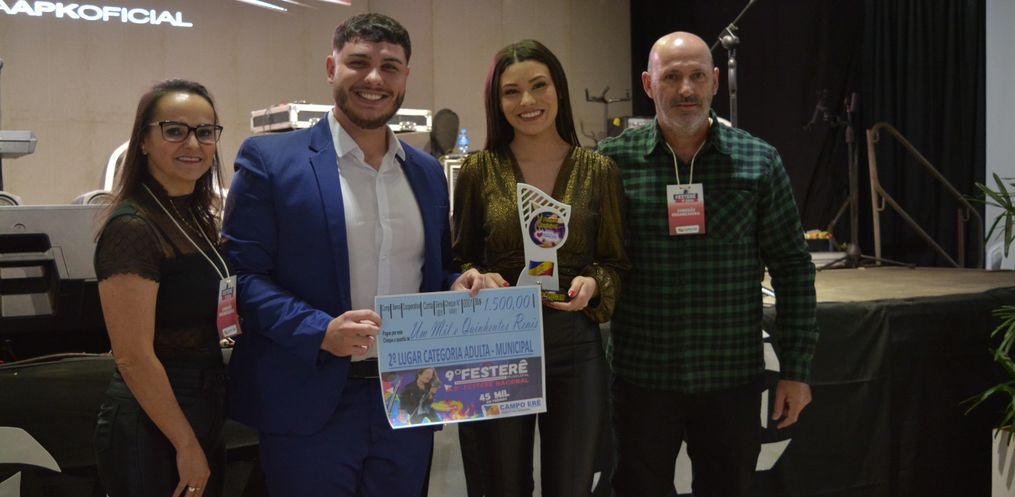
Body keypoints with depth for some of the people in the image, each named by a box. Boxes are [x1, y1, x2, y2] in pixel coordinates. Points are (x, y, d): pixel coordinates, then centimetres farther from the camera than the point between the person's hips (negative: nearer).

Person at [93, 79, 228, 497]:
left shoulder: (198, 217, 8)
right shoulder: (133, 228, -18)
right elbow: (133, 356, -22)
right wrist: (187, 446, -17)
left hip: (202, 418, 9)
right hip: (152, 432, -8)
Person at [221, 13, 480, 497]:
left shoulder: (428, 173, 11)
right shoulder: (269, 160, -4)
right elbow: (243, 273, -7)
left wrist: (461, 286, -4)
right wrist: (319, 330, -21)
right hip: (310, 407, -4)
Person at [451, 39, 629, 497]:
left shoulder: (598, 170, 0)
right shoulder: (479, 170, 0)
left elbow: (617, 262, 5)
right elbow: (459, 260, 7)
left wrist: (593, 283, -15)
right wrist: (479, 280, -14)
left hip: (575, 347, 0)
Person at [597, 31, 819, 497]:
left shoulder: (759, 162, -1)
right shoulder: (613, 160, -2)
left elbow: (791, 266, 2)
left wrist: (796, 368, 0)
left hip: (733, 376, 1)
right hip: (641, 376, 0)